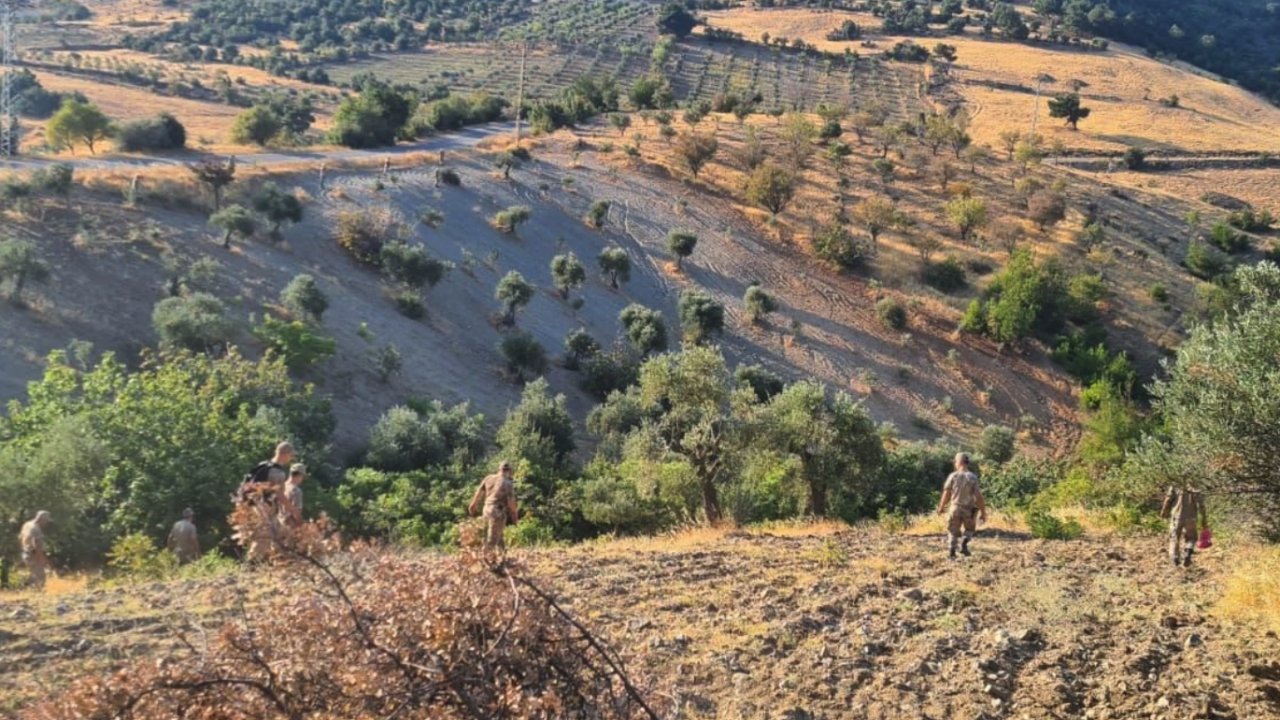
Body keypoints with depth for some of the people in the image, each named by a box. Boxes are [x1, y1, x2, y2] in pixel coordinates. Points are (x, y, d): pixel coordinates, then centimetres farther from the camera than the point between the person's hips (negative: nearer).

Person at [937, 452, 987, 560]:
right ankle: (964, 545, 2)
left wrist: (941, 507, 10)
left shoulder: (953, 476, -9)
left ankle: (952, 553, 9)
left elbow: (946, 493, -5)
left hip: (955, 508, 0)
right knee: (969, 530, 23)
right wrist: (983, 512, -5)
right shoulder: (973, 477, -11)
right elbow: (979, 496, -13)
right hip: (969, 509, 0)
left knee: (953, 531, 14)